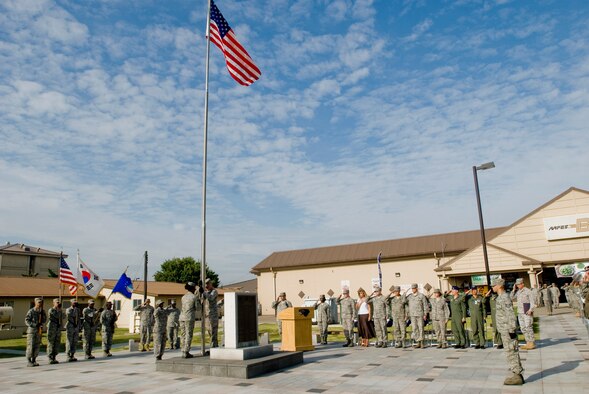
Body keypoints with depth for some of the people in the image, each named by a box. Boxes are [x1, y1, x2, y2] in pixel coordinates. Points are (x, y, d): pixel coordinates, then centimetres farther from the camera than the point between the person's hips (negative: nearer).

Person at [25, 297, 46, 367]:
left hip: (39, 331, 5)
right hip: (31, 330, -5)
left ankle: (34, 360, 16)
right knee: (30, 346, -6)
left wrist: (41, 323, -1)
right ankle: (29, 361, 2)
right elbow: (27, 321, -11)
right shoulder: (31, 311, -8)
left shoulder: (42, 312, 8)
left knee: (37, 346, 7)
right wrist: (35, 325, -19)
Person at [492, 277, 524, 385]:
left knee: (512, 352, -3)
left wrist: (512, 330, -21)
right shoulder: (501, 297, 13)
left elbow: (510, 315, -22)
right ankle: (516, 374, 23)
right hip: (504, 330, 10)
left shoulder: (504, 298, -18)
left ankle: (516, 376, 3)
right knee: (511, 352, 15)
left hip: (507, 331, -10)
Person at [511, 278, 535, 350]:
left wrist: (531, 309, -20)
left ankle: (532, 343, -1)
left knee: (528, 327, -8)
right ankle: (528, 342, 14)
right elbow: (512, 298, 17)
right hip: (520, 312, 7)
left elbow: (532, 301, -8)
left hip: (527, 312, -7)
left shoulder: (527, 291, -7)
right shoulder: (518, 291, 12)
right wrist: (513, 290, 7)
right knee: (523, 328, 7)